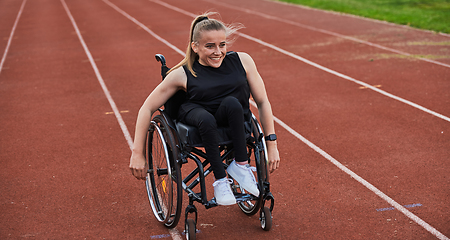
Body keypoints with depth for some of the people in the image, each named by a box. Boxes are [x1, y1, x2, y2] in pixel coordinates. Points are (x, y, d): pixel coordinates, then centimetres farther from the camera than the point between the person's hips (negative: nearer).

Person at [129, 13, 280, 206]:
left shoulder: (242, 61, -4)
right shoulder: (182, 75, -8)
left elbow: (262, 102, 1)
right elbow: (147, 109, -5)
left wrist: (271, 144, -4)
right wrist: (137, 154, -9)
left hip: (232, 123, 1)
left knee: (232, 102, -32)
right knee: (206, 119, -37)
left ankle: (240, 165, -21)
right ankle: (220, 180, -24)